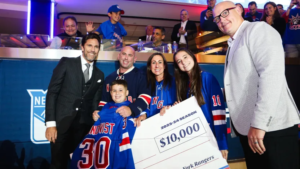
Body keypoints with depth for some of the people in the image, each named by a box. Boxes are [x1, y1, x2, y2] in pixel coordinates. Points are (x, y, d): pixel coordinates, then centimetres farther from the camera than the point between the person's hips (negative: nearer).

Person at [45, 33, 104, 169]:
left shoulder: (99, 74, 13)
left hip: (83, 125, 3)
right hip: (62, 122, -3)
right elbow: (52, 93, -3)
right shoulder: (66, 63, 2)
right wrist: (50, 123, -10)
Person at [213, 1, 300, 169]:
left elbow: (272, 73, -19)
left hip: (272, 128, -8)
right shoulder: (233, 45, 20)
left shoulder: (258, 29, -5)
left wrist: (259, 123, -24)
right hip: (247, 129, 8)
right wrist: (237, 126, 15)